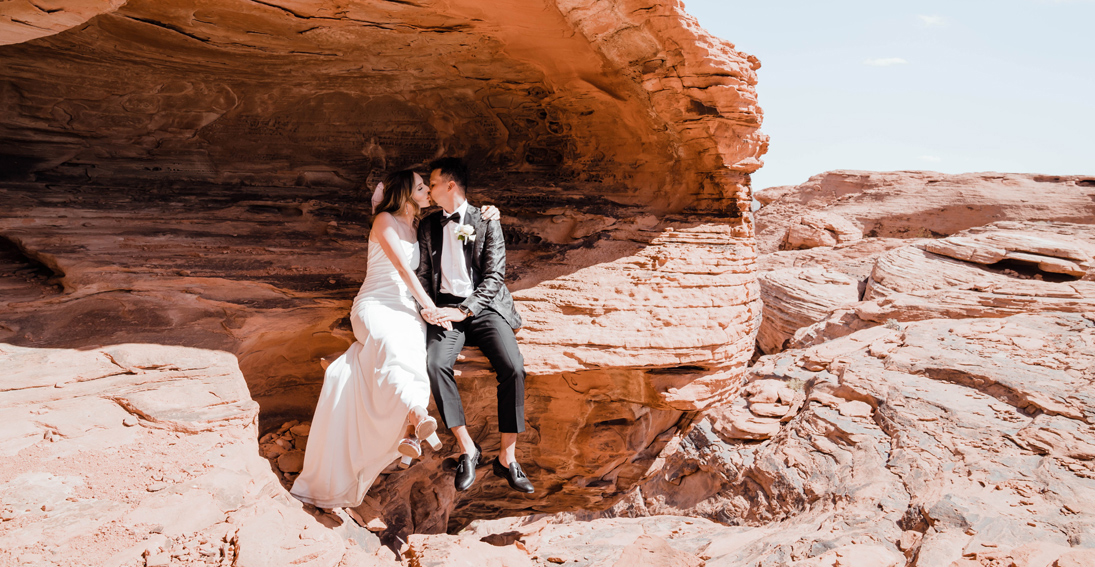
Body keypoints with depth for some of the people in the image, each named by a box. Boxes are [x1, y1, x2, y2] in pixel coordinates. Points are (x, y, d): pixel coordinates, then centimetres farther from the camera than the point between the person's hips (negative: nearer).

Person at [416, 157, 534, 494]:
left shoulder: (487, 222, 4)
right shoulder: (428, 226, 16)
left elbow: (494, 277, -4)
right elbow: (423, 274, 14)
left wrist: (462, 311, -17)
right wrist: (430, 309, -8)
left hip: (484, 306, -2)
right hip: (445, 308, 2)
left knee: (513, 368, -26)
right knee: (435, 364, -28)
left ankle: (507, 458, -13)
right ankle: (467, 449, -15)